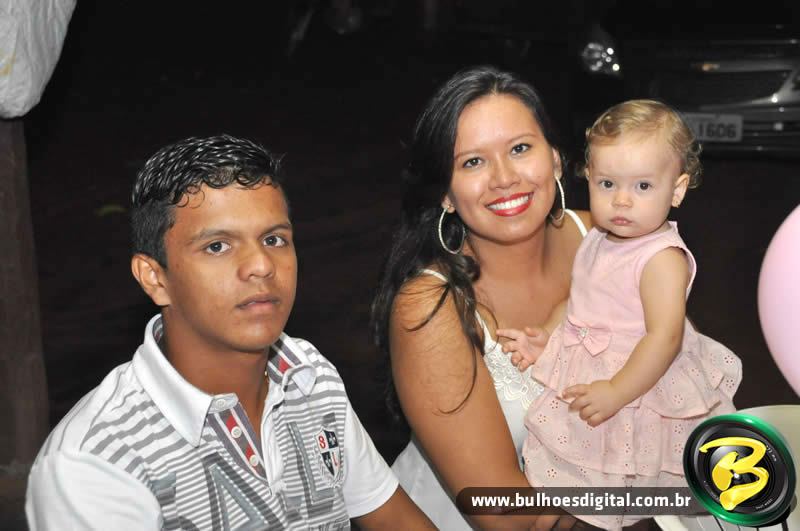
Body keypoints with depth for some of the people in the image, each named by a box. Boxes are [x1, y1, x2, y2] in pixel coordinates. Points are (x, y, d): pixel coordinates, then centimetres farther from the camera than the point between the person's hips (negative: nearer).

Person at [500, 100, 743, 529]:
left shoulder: (663, 259, -23)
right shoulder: (599, 240, 3)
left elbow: (665, 337, -30)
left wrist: (616, 392, -30)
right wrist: (545, 336, 1)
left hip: (640, 382, -8)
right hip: (585, 380, 8)